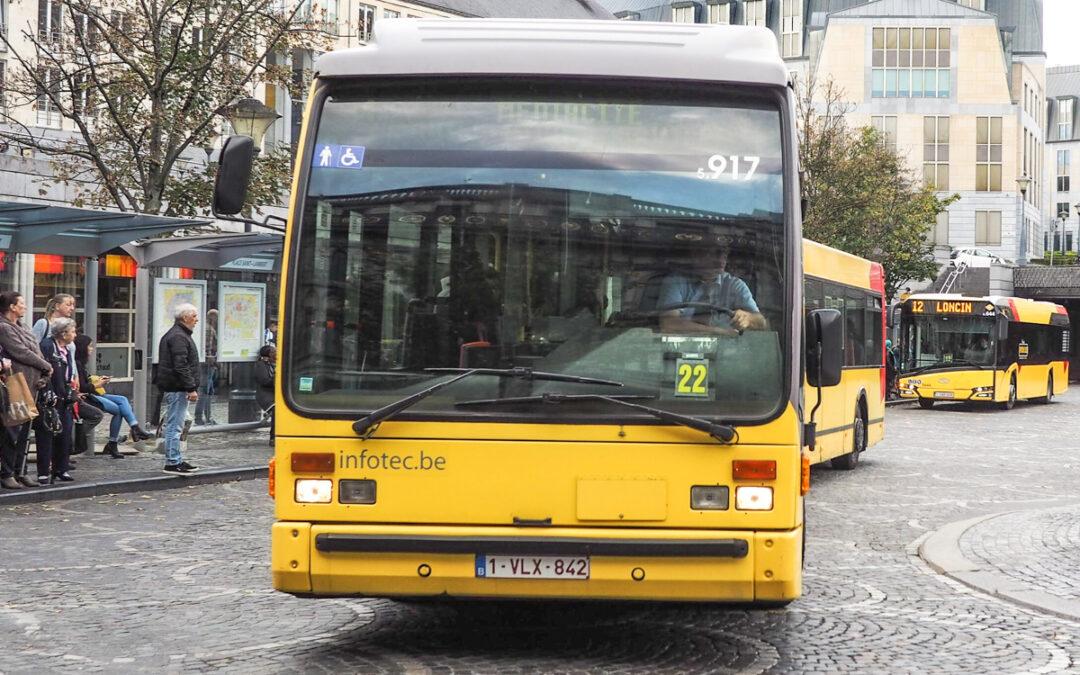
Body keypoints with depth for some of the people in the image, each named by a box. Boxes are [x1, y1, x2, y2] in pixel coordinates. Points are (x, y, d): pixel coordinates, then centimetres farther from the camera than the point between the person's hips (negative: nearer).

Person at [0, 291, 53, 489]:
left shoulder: (23, 328, 19)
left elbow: (37, 352, 16)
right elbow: (22, 353, -15)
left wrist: (43, 376, -1)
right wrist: (47, 367, -4)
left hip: (32, 387, 9)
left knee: (24, 432, 10)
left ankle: (19, 472, 15)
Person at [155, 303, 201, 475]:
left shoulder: (178, 334, 20)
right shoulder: (179, 337, -15)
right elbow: (181, 366, -22)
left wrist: (191, 387, 23)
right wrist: (191, 388, -22)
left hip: (174, 388, 11)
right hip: (177, 388, -11)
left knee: (174, 426, 15)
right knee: (174, 426, -8)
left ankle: (176, 460, 21)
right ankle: (172, 463, -6)